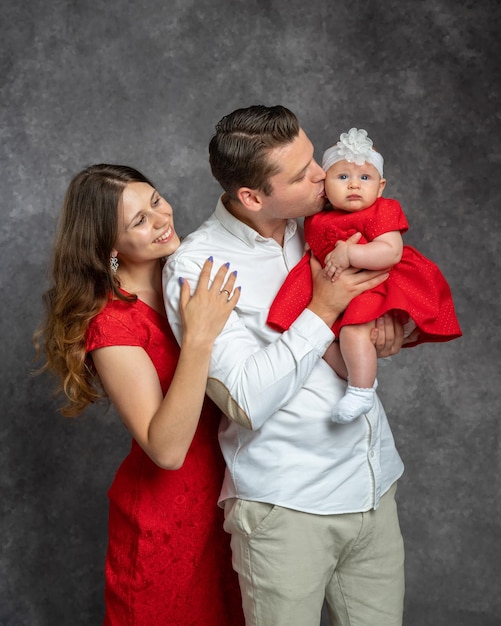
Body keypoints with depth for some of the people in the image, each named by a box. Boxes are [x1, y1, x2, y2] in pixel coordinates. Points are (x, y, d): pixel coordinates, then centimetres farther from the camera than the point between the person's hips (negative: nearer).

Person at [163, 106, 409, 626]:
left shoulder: (320, 223, 2)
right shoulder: (194, 266, -14)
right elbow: (247, 402, -20)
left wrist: (390, 324, -6)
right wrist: (323, 309, -19)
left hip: (376, 486, 6)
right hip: (286, 506, -5)